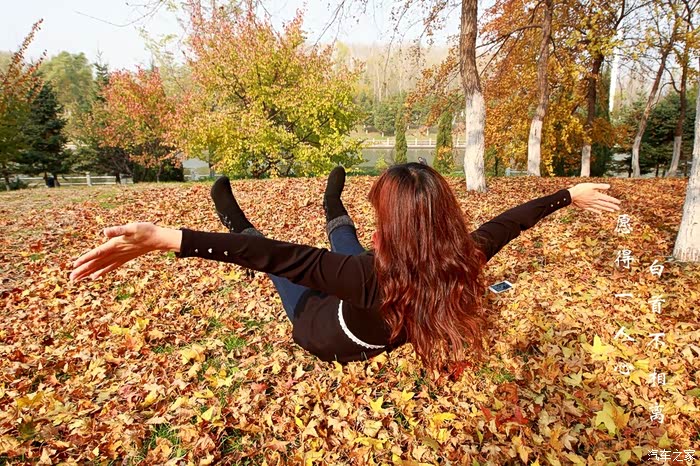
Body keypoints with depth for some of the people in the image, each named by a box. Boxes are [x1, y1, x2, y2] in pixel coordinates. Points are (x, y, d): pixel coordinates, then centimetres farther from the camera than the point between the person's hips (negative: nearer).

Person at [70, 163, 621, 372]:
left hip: (322, 333, -4)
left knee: (258, 241, 16)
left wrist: (166, 238, -57)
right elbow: (509, 221, -18)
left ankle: (238, 221, 46)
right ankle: (333, 208, 59)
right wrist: (569, 194, -1)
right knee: (343, 240, 28)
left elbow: (280, 255, -56)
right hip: (383, 335, 4)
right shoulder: (464, 262, -32)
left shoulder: (374, 275, -48)